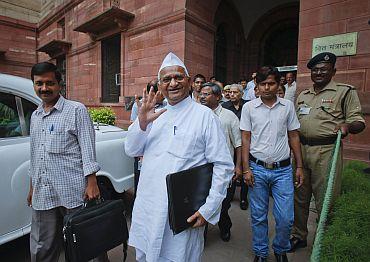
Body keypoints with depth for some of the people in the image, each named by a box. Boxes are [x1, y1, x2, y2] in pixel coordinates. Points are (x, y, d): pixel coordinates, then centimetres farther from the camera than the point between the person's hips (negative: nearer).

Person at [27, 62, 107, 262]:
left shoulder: (76, 110, -5)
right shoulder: (35, 116, 15)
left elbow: (88, 148, -10)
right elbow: (34, 155, 21)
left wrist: (92, 182, -16)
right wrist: (32, 187, 22)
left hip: (74, 192, -6)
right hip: (42, 195, 6)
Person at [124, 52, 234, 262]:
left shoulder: (205, 115, -8)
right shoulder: (155, 115, 7)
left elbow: (224, 166, -10)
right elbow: (131, 151, 5)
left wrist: (208, 210, -14)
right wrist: (142, 122, -13)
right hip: (147, 207, 5)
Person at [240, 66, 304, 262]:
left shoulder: (288, 106, 3)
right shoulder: (249, 107, -1)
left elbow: (294, 137, 9)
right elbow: (245, 139, -1)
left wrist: (299, 167, 6)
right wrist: (246, 169, -6)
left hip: (283, 169, 1)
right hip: (257, 169, -1)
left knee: (285, 218, 5)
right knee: (258, 216, 11)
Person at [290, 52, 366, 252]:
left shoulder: (345, 92, 1)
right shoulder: (302, 95, 17)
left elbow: (358, 122, -2)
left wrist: (347, 125, -24)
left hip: (326, 151, -5)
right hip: (301, 149, 5)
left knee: (325, 201, 3)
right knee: (299, 198, 14)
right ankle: (298, 236, 32)